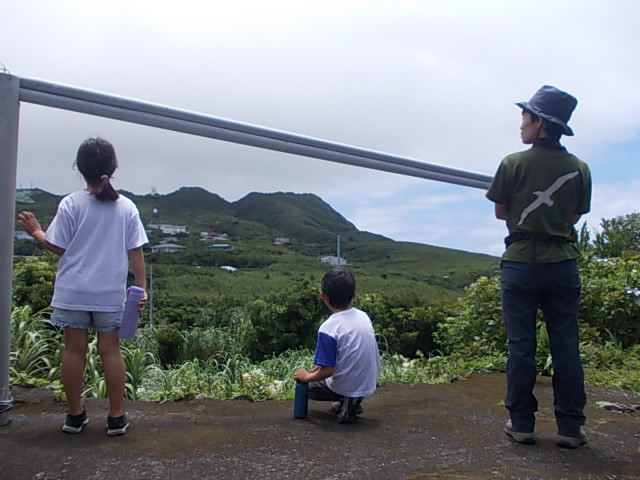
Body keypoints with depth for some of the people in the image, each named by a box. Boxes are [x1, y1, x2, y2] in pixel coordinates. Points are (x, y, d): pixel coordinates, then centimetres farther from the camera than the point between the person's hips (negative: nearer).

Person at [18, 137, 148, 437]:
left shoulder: (71, 204, -6)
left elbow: (58, 247, -4)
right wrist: (140, 288, 3)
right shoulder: (126, 207, -1)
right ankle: (116, 417, 13)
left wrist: (35, 232, 13)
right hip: (110, 293, 1)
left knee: (74, 349, 9)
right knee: (110, 350, 7)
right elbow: (136, 252, -2)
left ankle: (75, 415, 19)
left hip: (73, 291, -1)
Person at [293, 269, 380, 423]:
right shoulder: (364, 316, -4)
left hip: (346, 387, -6)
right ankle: (353, 401, 15)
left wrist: (307, 376, -1)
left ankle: (345, 400, 3)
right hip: (369, 384, 6)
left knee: (305, 385, 22)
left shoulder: (328, 328, -24)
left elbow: (328, 370, -22)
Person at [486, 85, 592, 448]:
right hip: (563, 265, 3)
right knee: (566, 346, 7)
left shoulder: (514, 164, -6)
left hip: (521, 263, -2)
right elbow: (575, 217, 10)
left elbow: (501, 213, 2)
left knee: (521, 346, 4)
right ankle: (571, 427, 13)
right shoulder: (579, 169, 3)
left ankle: (521, 423, 11)